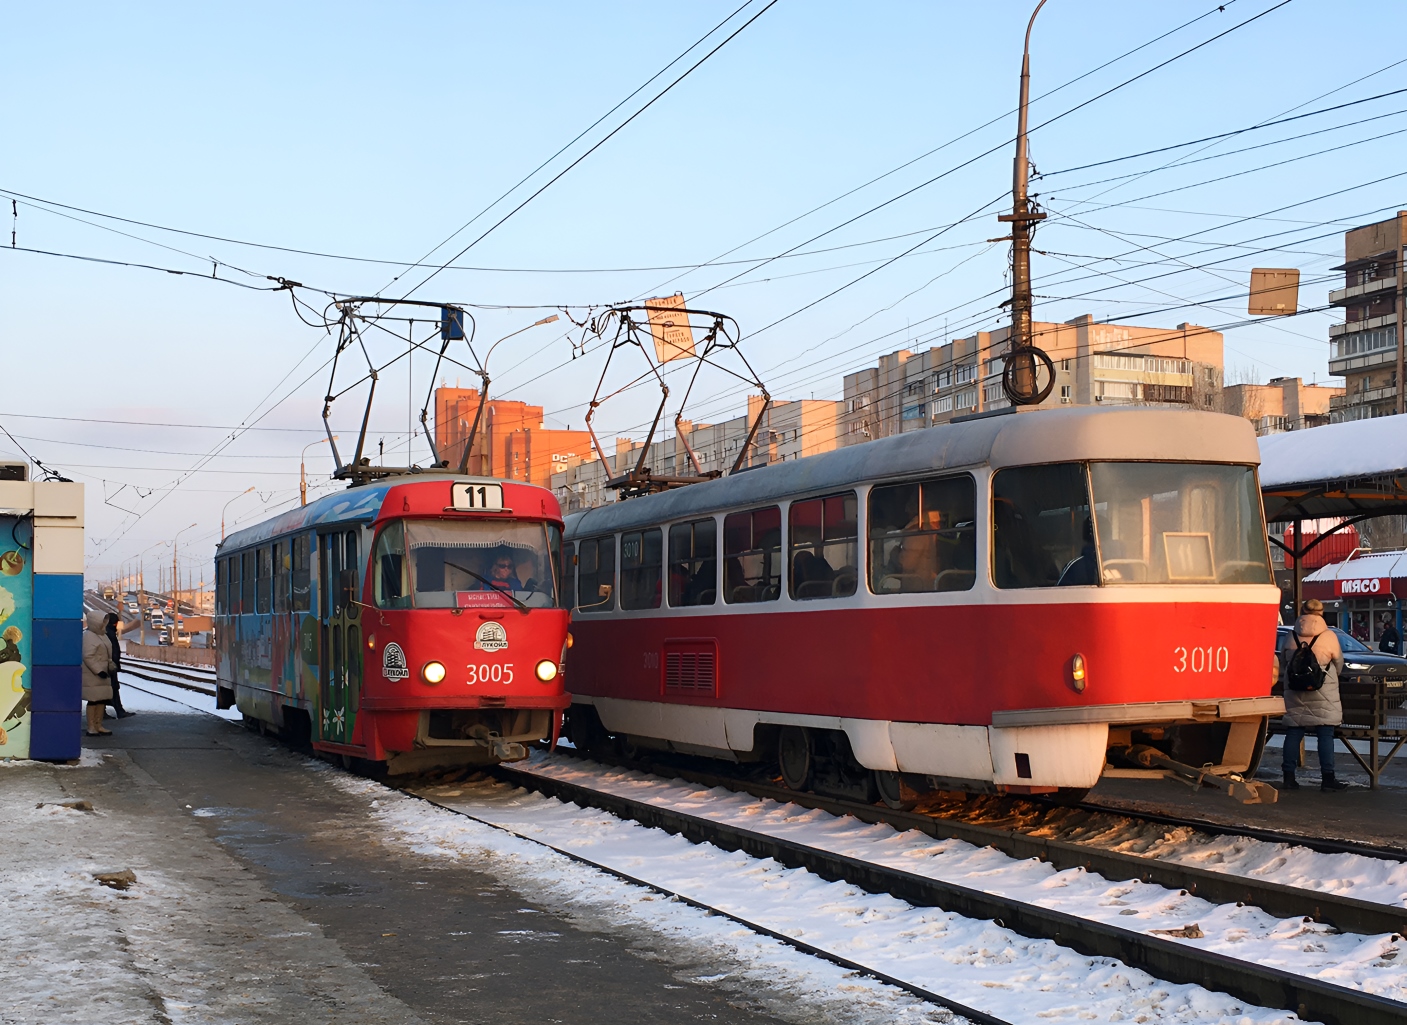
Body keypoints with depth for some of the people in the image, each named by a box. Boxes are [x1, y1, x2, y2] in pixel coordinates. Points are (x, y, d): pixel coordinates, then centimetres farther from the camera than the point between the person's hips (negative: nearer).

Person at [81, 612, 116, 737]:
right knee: (93, 700, -6)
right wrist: (98, 671, -25)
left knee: (103, 699, 11)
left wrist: (112, 667, 12)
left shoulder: (102, 635, 17)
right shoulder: (88, 636, -15)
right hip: (92, 675, -10)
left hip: (102, 673, 10)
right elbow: (88, 657, -22)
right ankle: (91, 728, -2)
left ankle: (98, 726, 19)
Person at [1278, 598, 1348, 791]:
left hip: (1295, 693, 3)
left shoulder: (1290, 637, 3)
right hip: (1323, 695, -3)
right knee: (1325, 735, 0)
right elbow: (1339, 663, 7)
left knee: (1293, 733, 7)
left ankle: (1289, 777, 6)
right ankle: (1327, 778, -2)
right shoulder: (1329, 636, -5)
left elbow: (1283, 662, 13)